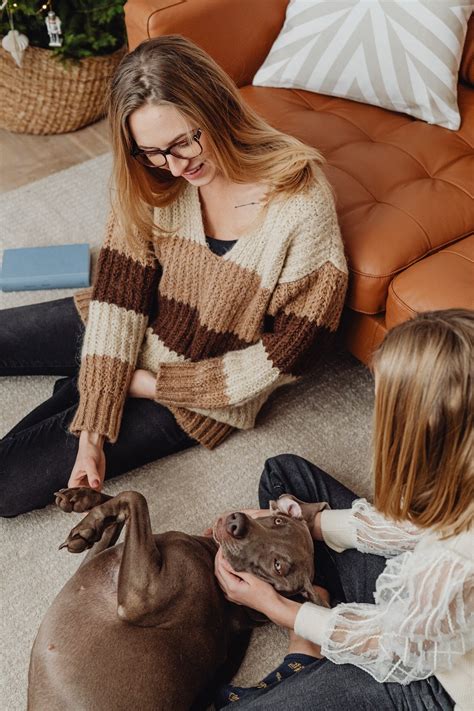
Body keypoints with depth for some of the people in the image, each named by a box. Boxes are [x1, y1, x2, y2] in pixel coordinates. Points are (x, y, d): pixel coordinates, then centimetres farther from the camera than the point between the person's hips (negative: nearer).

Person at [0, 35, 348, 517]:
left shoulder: (303, 206, -26)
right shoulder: (149, 180, -13)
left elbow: (287, 353, -19)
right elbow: (120, 296, -14)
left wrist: (156, 383, -15)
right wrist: (91, 434, -20)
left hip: (199, 395, -4)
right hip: (132, 331, 5)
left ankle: (80, 392, 11)